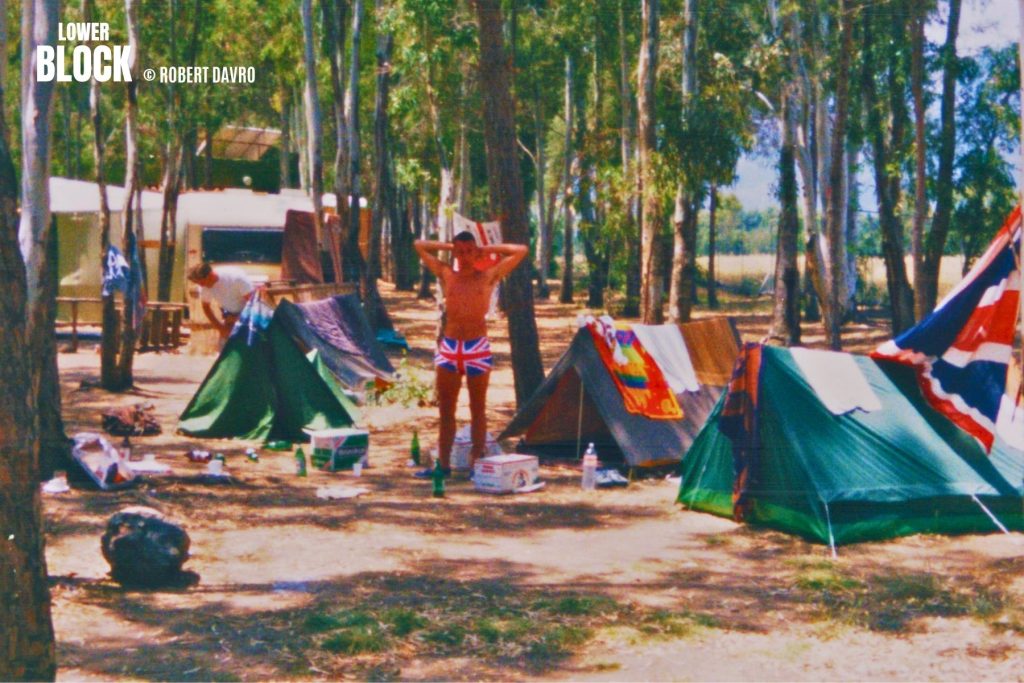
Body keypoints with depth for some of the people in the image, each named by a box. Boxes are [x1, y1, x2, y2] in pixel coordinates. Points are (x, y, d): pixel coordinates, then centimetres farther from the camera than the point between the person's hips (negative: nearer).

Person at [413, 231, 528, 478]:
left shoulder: (488, 276, 2)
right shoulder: (446, 275, 8)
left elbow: (521, 251, 0)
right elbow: (419, 245, 15)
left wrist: (487, 249, 4)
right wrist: (450, 246, 13)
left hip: (477, 348, -3)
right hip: (448, 347, 3)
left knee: (478, 410, 5)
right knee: (446, 410, 7)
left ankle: (476, 464, 10)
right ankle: (443, 463, 14)